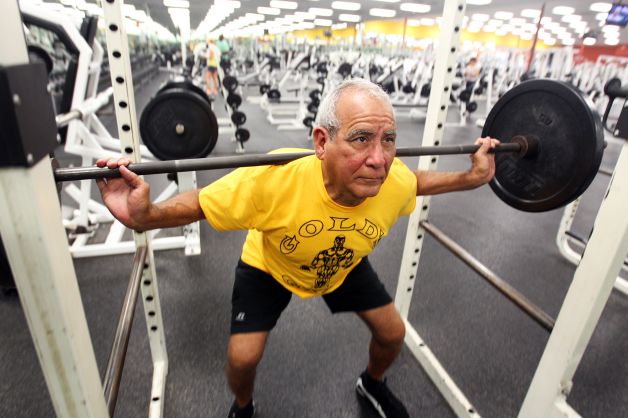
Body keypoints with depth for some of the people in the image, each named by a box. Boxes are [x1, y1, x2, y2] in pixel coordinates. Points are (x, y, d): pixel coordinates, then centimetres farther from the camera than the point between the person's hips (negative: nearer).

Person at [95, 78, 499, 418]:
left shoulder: (396, 182, -30)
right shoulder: (274, 180, -43)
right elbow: (198, 204, -28)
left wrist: (471, 177, -11)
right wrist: (143, 216, -45)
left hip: (345, 265, 4)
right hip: (270, 266, -3)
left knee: (393, 332, 7)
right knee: (243, 357, -8)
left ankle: (373, 383, 45)